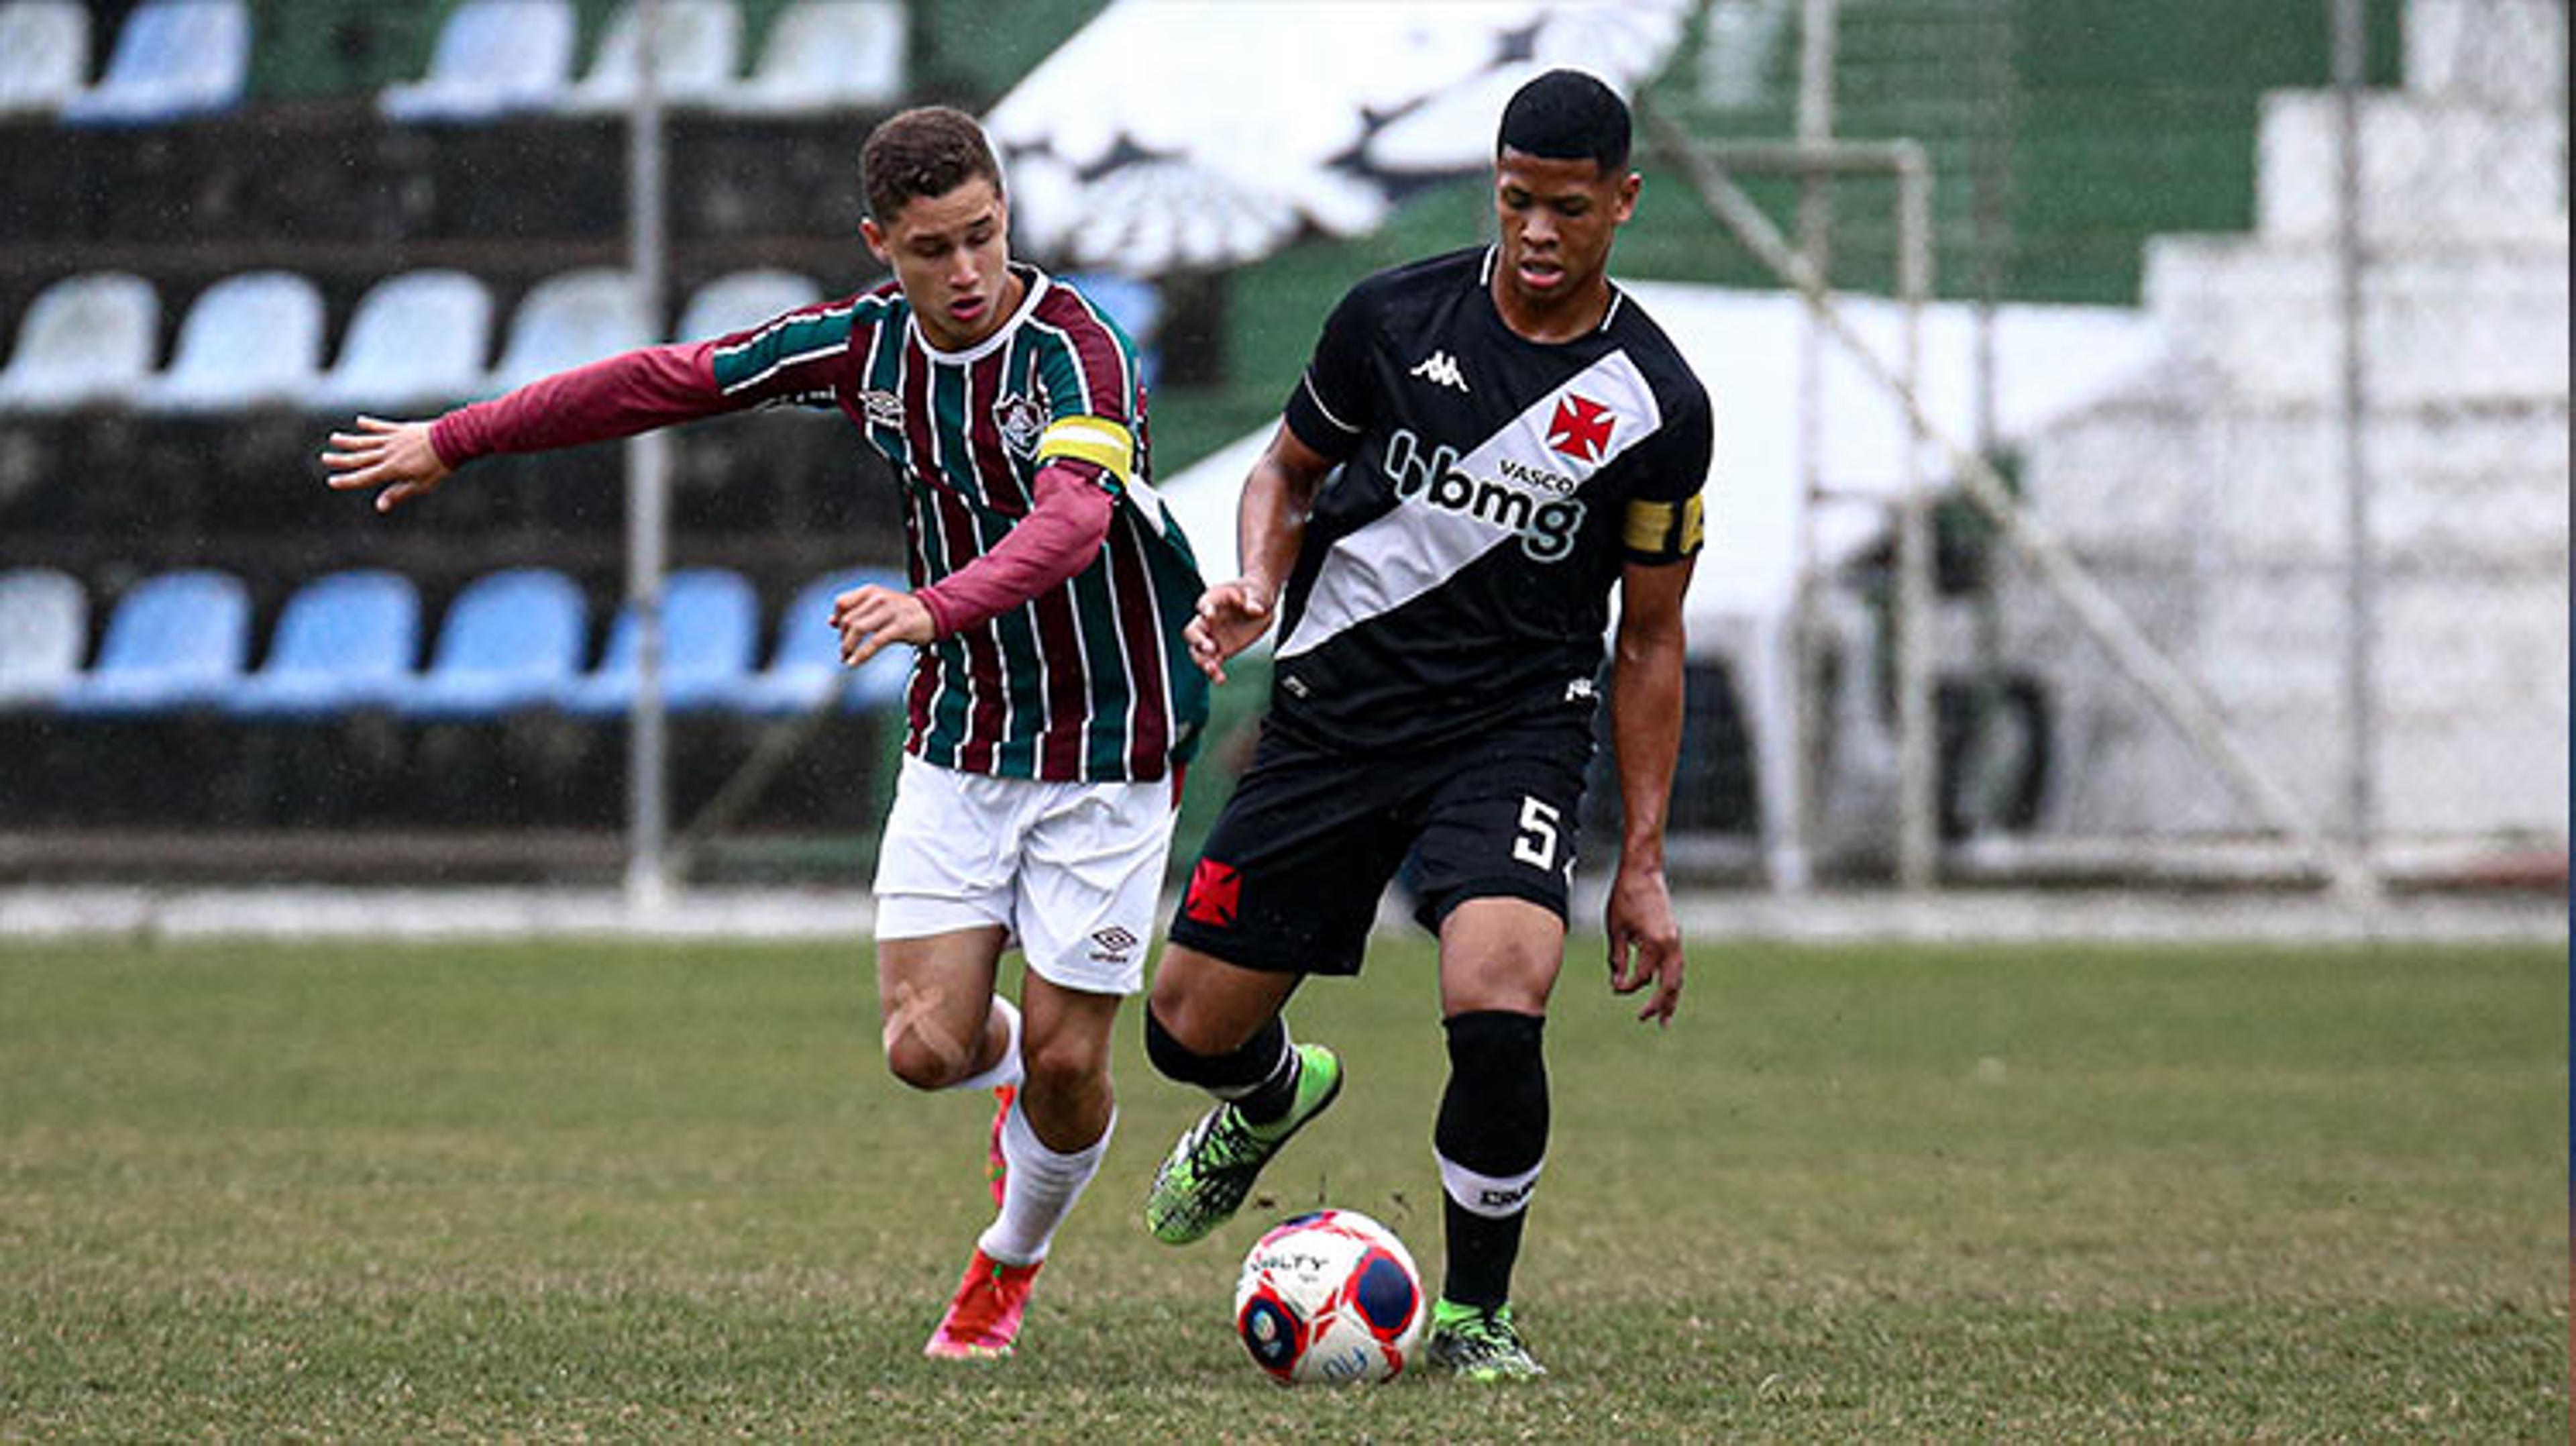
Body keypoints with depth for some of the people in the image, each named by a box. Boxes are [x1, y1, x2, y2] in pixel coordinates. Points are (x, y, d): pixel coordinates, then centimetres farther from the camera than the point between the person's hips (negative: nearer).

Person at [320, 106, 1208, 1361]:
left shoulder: (1075, 350, -21)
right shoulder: (863, 342, -4)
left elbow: (1071, 520, -40)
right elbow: (668, 380, 6)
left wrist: (935, 609, -57)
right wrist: (453, 442, 10)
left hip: (1104, 758, -4)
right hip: (958, 743, 4)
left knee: (1063, 1062, -1)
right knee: (926, 1046, -8)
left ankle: (1013, 1262, 31)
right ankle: (1011, 1061, 31)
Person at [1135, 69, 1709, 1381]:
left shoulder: (1658, 407, -5)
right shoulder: (1394, 318, -4)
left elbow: (1649, 644, 3)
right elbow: (1288, 469, 13)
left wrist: (1642, 864, 1)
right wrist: (1257, 584, -10)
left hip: (1515, 729, -2)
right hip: (1333, 713, 2)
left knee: (1496, 1018, -26)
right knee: (1190, 1030, 4)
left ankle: (1474, 1314, -3)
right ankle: (1278, 1094, 44)